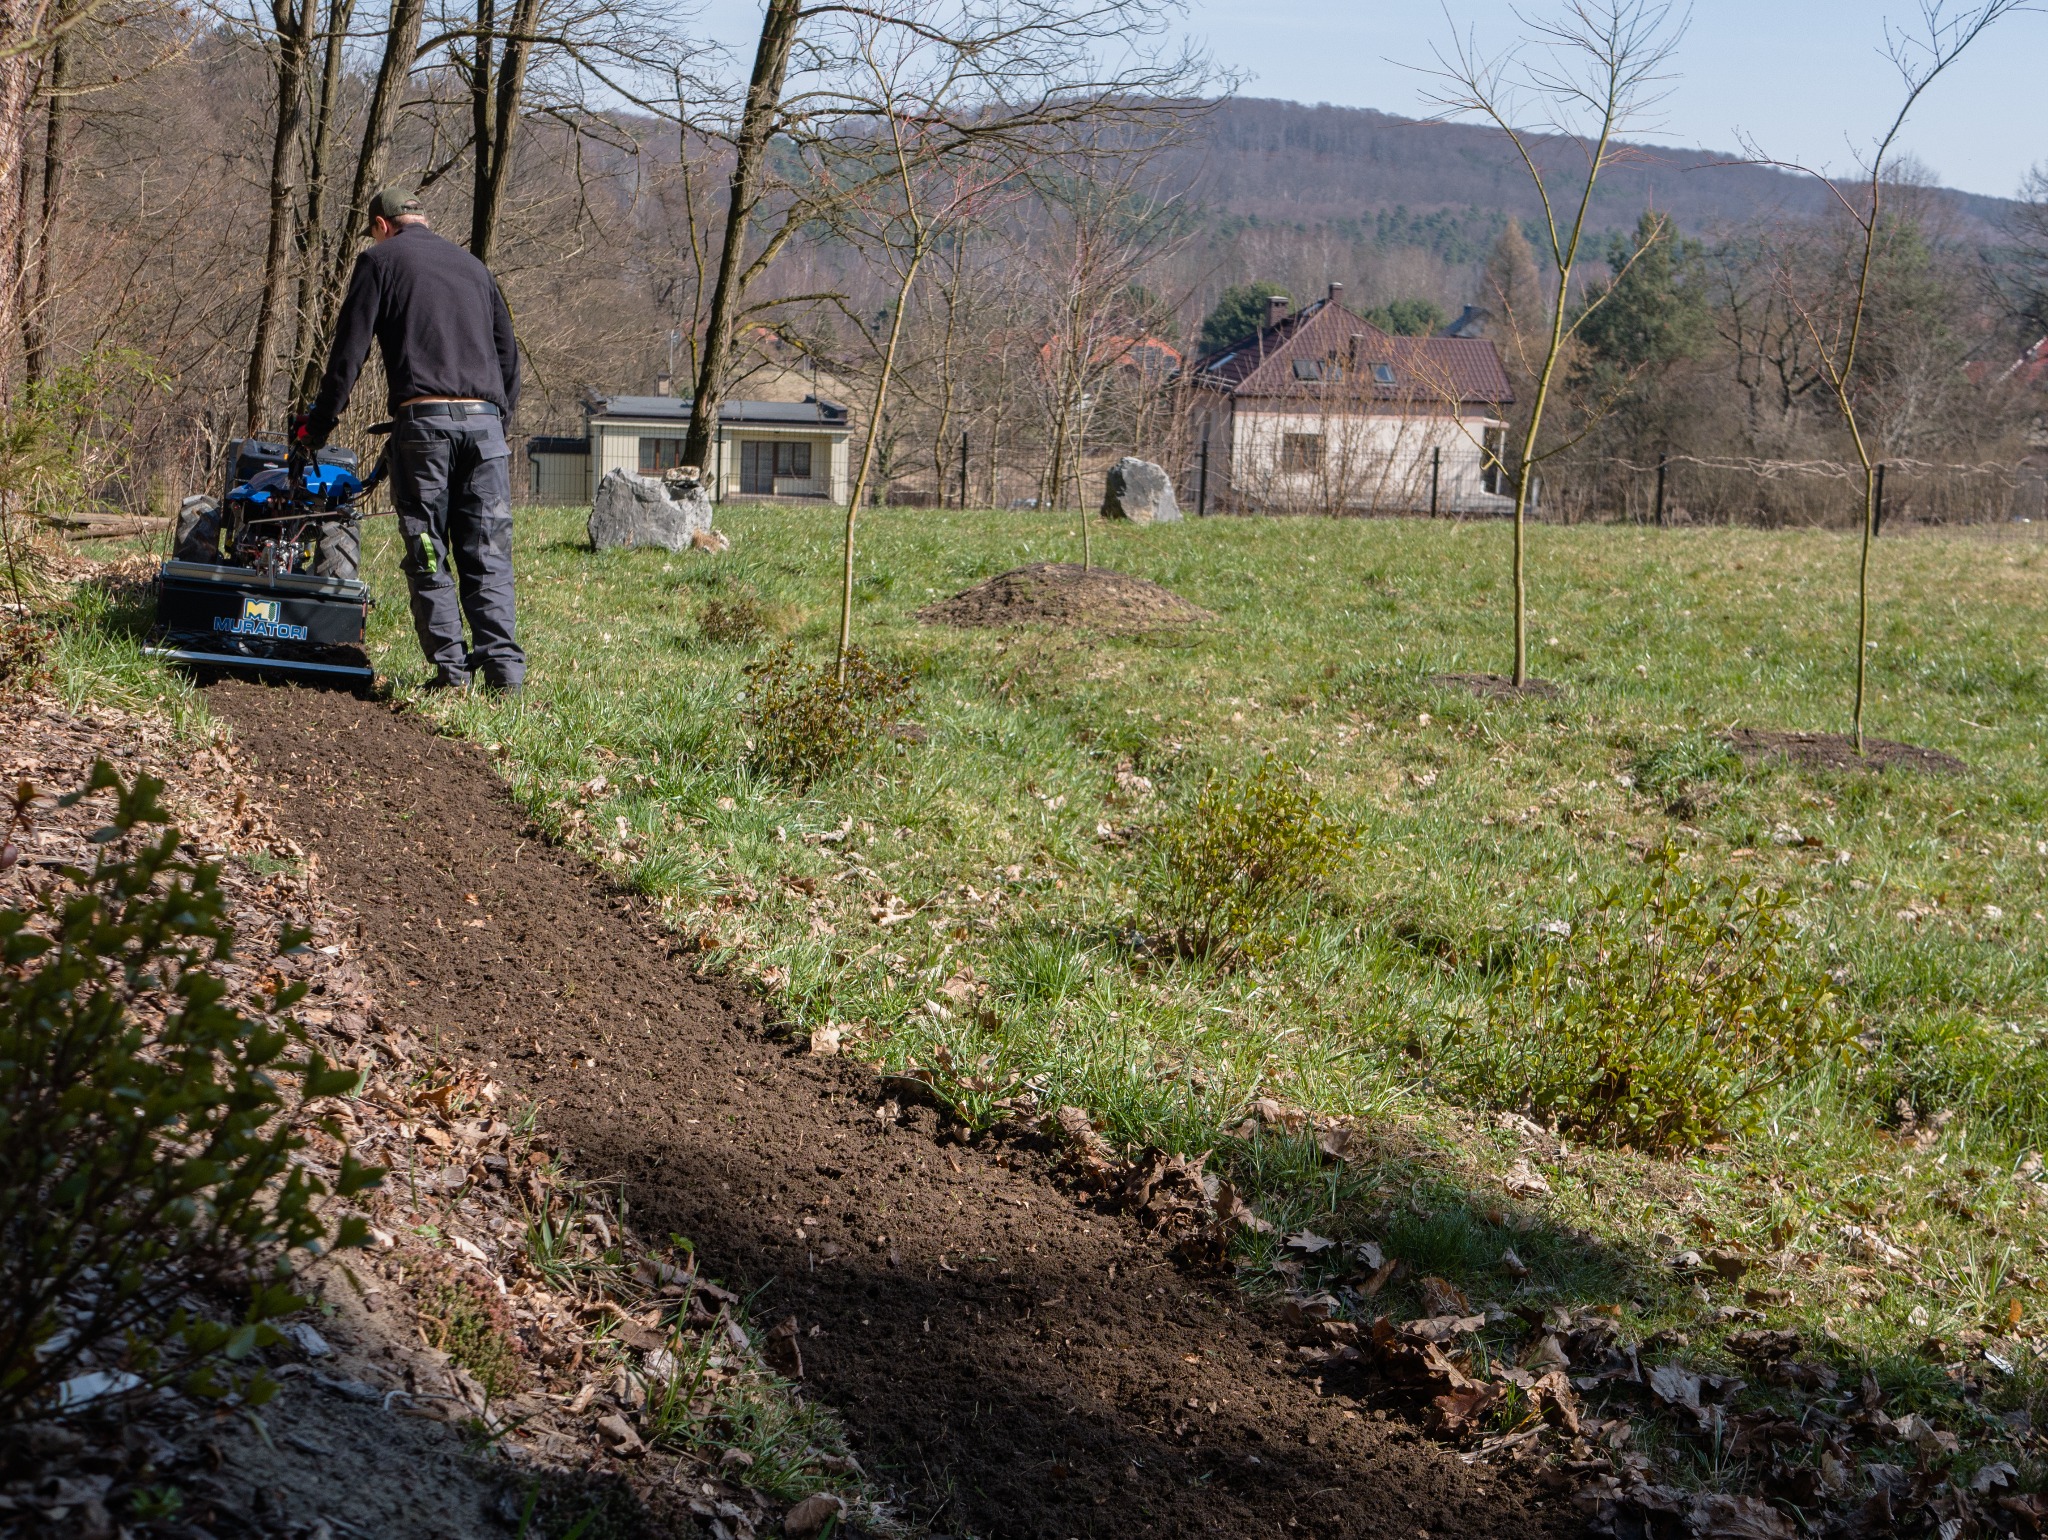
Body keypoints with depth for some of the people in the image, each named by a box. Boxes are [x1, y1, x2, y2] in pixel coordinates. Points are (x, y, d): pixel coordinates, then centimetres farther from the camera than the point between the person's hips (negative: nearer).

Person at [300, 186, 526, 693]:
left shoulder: (380, 260, 8)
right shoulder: (472, 265, 22)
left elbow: (348, 352, 4)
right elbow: (507, 352, 22)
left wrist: (317, 424, 11)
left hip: (422, 420, -4)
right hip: (485, 421, 4)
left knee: (428, 557, 1)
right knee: (488, 555, 4)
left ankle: (451, 670, -4)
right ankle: (503, 666, -5)